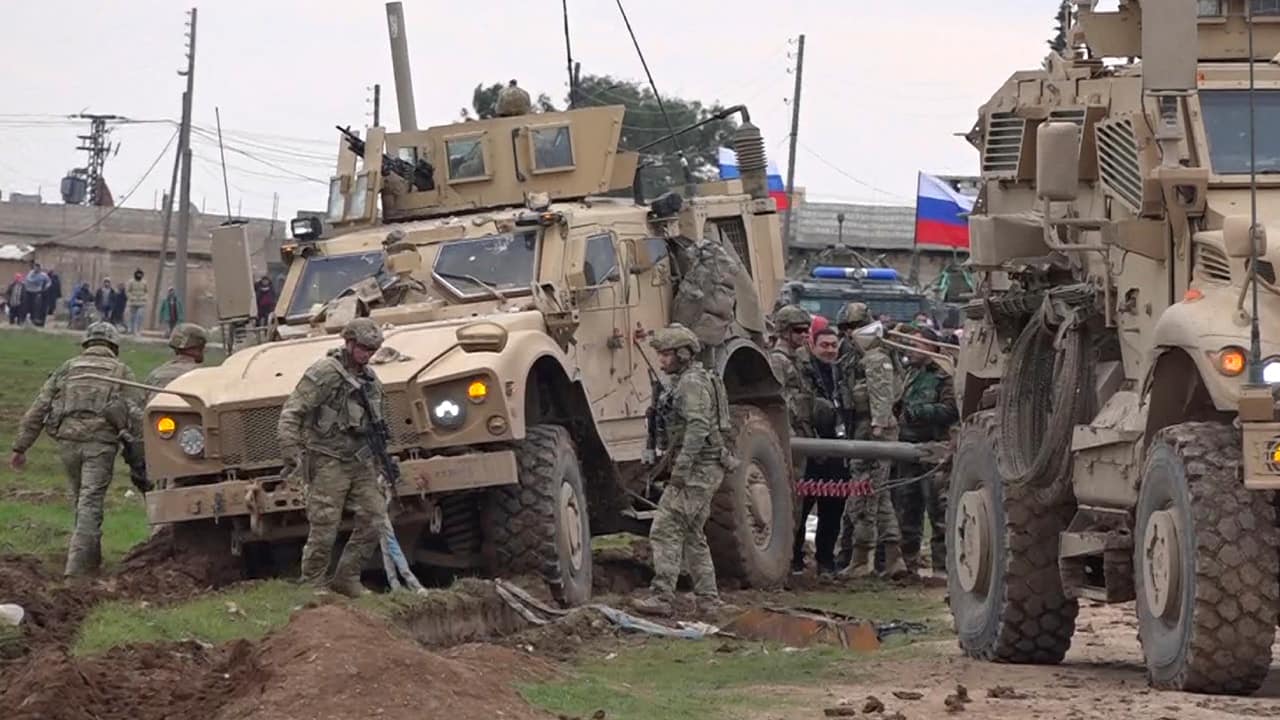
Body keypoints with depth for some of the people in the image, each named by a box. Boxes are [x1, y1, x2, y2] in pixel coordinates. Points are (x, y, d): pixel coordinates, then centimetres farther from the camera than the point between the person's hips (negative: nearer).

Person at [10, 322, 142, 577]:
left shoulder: (67, 369, 17)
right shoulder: (121, 372, 11)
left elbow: (38, 410, 12)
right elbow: (134, 415, 0)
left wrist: (20, 447, 14)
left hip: (68, 439, 3)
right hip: (101, 441, -3)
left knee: (82, 500, 19)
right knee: (90, 503, -4)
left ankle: (91, 561, 27)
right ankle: (77, 565, -13)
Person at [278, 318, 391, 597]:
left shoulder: (370, 380, 14)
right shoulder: (323, 373, -11)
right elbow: (291, 414, -15)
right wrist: (291, 454, -22)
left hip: (360, 460, 7)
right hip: (328, 461, -7)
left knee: (374, 519, 1)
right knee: (325, 527, -8)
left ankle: (347, 579, 12)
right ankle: (312, 585, 3)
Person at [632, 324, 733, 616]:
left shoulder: (692, 383, -14)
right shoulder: (683, 381, 20)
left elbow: (698, 427, -24)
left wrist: (681, 467, -26)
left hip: (697, 468, -11)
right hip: (704, 469, 11)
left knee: (666, 529, -14)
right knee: (692, 534, 16)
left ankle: (662, 596, -19)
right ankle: (708, 598, 19)